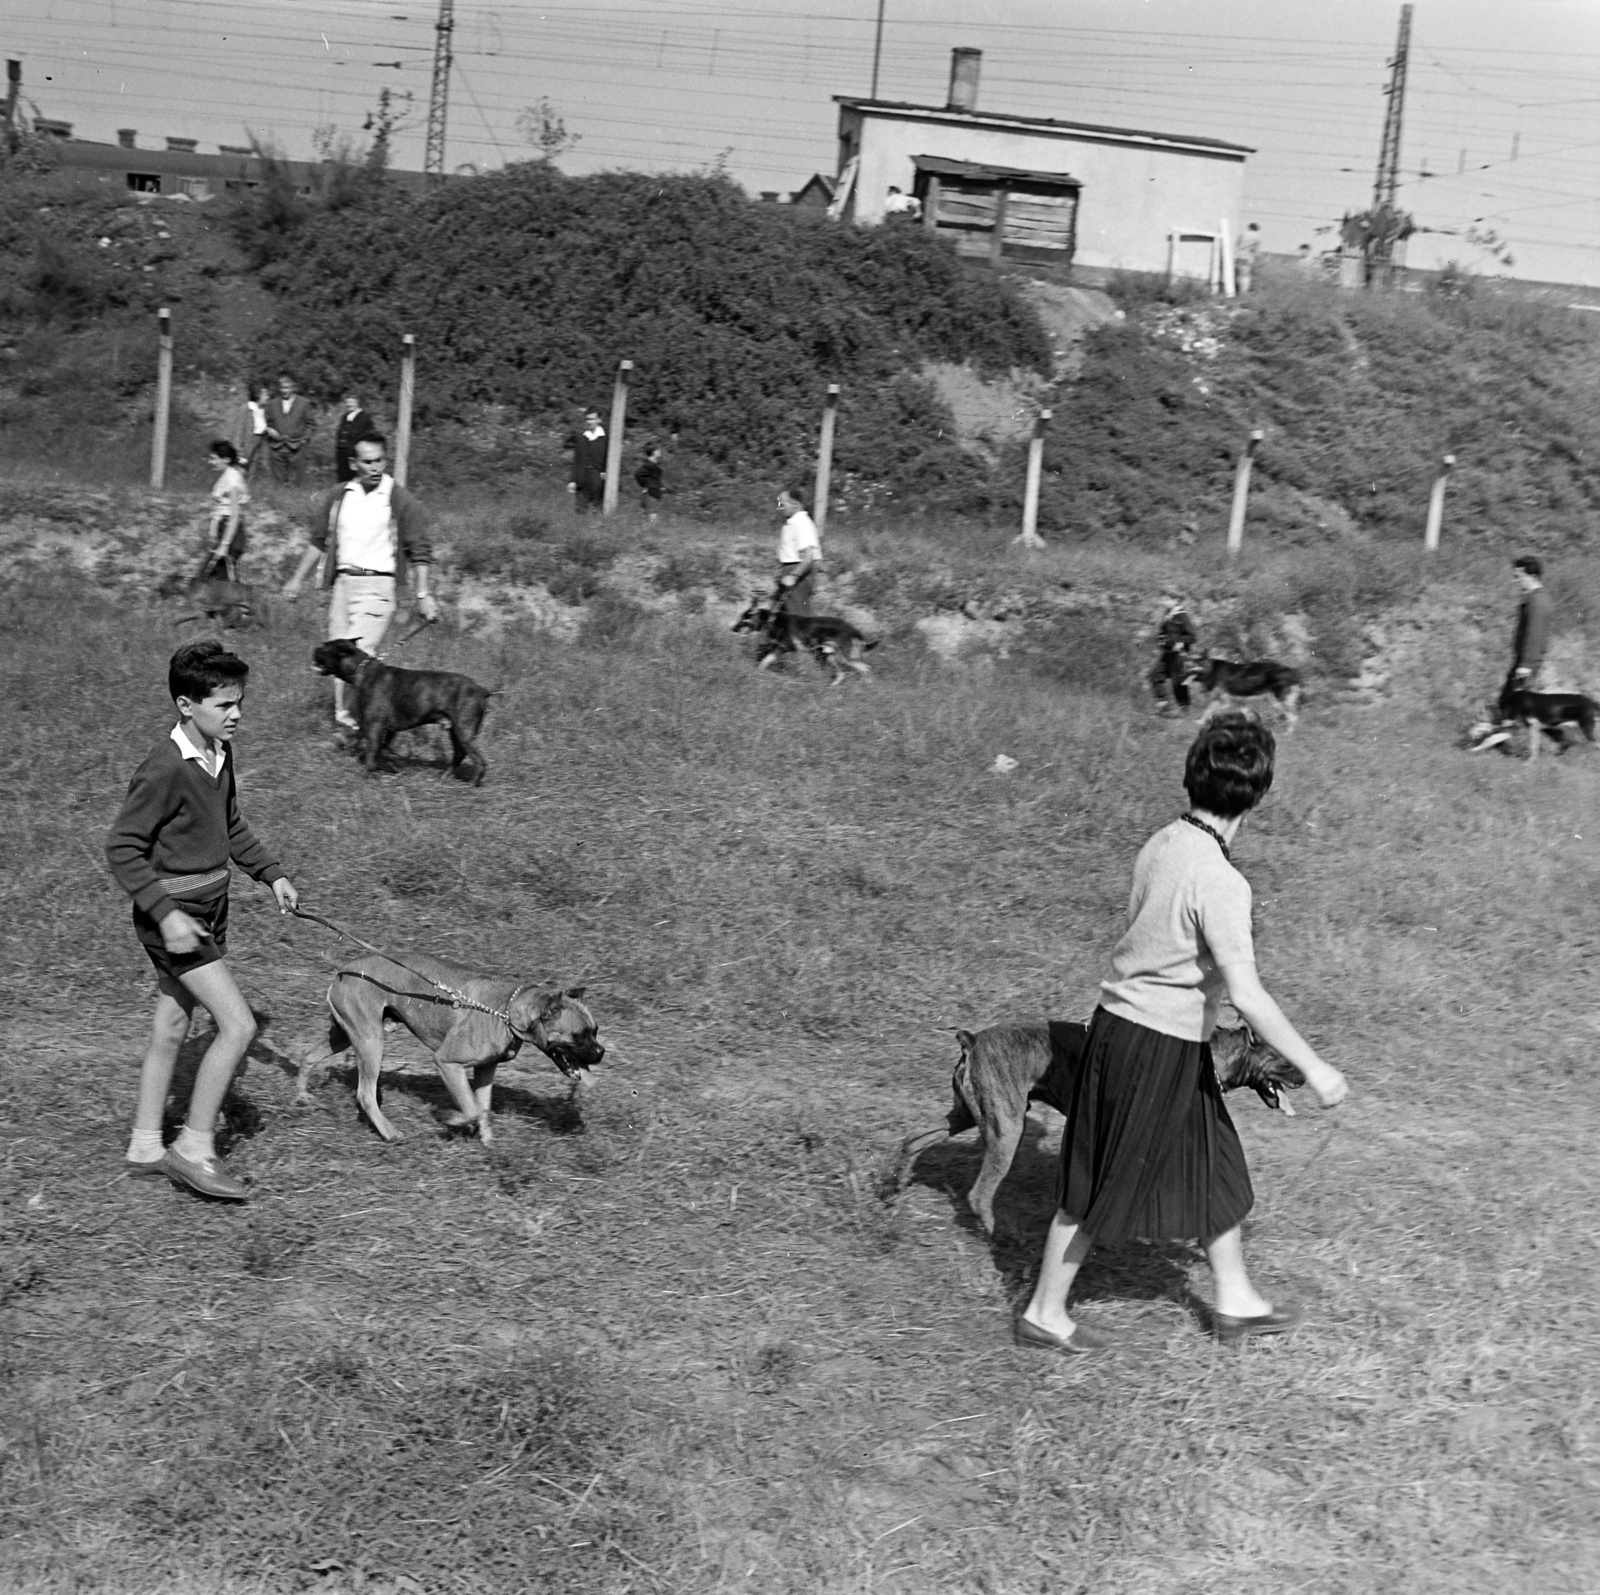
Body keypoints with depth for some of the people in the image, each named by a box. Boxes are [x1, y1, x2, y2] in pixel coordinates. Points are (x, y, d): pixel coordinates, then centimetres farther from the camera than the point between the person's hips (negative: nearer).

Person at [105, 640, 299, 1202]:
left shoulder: (220, 753, 5)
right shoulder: (165, 770, -22)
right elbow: (122, 847, -20)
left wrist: (272, 873, 14)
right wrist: (165, 913, -25)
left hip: (209, 910, 9)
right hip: (174, 915, -9)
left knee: (171, 1028, 15)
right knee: (238, 1024, -12)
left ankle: (145, 1147, 27)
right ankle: (194, 1150, -1)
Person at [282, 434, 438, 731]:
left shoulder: (400, 501, -2)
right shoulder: (337, 497, 11)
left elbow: (419, 551, 1)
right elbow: (318, 541, 20)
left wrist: (423, 594, -6)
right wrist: (297, 579, 19)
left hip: (378, 584, -5)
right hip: (343, 581, 5)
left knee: (361, 652, -18)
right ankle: (341, 710, 8)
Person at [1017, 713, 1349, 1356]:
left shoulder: (1162, 843, -1)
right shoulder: (1219, 882, -26)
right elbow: (1246, 995, -27)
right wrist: (1311, 1067, -19)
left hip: (1127, 1019, 8)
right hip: (1154, 1044, -8)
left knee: (1214, 1167, 20)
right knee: (1102, 1186, 7)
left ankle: (1236, 1301, 35)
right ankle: (1044, 1313, 22)